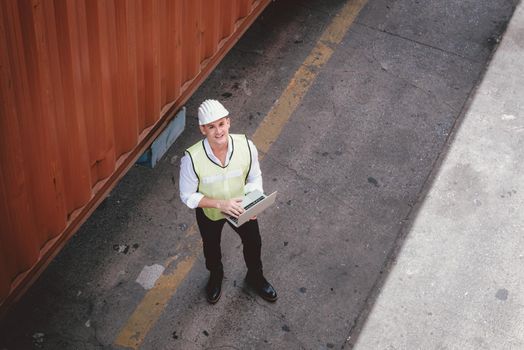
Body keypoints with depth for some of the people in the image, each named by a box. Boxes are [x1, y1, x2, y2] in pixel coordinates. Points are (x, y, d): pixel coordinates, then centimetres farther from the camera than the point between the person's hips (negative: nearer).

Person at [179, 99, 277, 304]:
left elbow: (255, 178, -10)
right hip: (209, 211, -1)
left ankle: (255, 277, 59)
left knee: (253, 242, 25)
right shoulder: (192, 158, -35)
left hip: (240, 207, 2)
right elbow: (187, 196, -22)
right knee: (211, 248, 27)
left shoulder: (246, 146, -29)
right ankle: (215, 276, 63)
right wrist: (220, 204, -34)